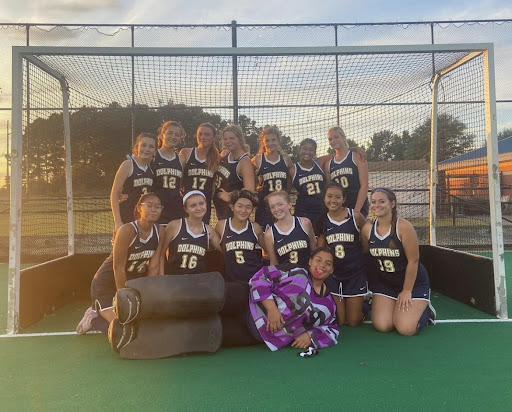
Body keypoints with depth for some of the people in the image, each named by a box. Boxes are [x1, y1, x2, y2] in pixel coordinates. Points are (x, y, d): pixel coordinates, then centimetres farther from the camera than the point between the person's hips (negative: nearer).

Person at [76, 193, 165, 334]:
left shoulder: (160, 232, -9)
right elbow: (118, 267, -22)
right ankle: (93, 318, 11)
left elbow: (153, 267, -7)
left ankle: (101, 313, 20)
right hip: (106, 285, -7)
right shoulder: (127, 230, -26)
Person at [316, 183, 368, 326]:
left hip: (356, 273, -2)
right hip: (333, 274, 2)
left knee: (354, 322, 6)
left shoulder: (355, 216, -8)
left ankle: (364, 304, 36)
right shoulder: (323, 220, 1)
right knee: (339, 321, 4)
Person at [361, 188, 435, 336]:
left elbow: (413, 260, -17)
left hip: (413, 282, -4)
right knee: (382, 326, -10)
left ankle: (425, 310, 17)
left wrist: (407, 291, -13)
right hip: (384, 283, 4)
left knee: (406, 329, -15)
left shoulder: (403, 227, -20)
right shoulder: (367, 228, -6)